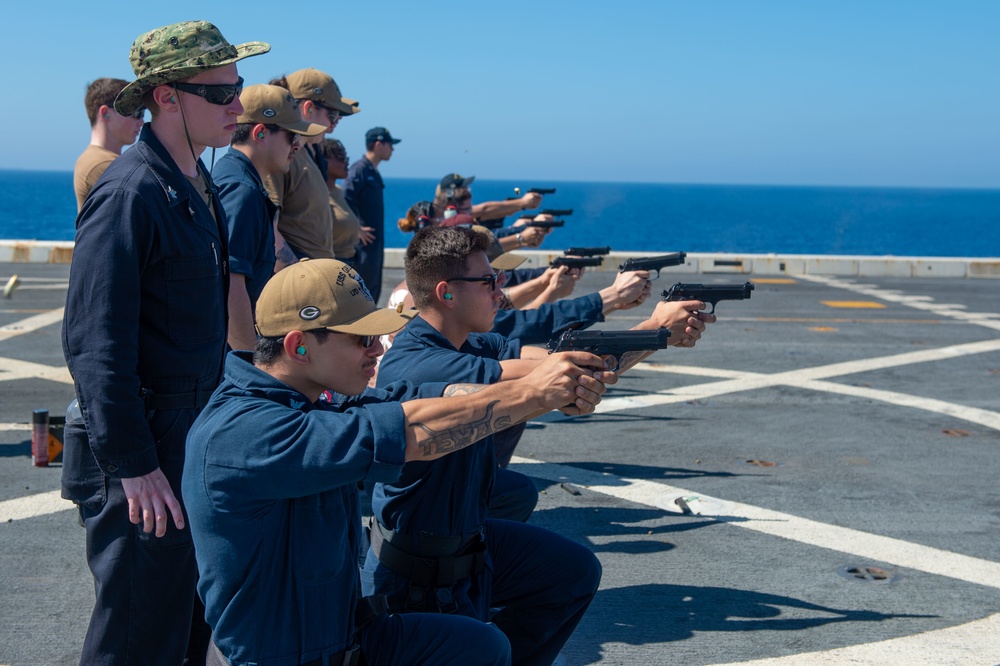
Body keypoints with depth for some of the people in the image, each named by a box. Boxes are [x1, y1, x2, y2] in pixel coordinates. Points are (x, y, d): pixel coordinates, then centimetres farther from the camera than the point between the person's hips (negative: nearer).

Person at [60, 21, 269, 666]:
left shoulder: (201, 188, 10)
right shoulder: (130, 193, -18)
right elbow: (95, 342, -22)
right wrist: (132, 465, -22)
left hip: (197, 438, 9)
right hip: (147, 453, -9)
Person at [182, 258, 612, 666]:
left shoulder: (313, 405, 1)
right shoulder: (239, 432, -27)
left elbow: (424, 399, -5)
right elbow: (411, 433, -31)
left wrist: (555, 395, -17)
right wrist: (531, 392, -21)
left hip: (344, 631, 8)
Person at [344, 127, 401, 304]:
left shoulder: (373, 172, 16)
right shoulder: (359, 170, -13)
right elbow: (346, 200, -23)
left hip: (375, 242, 10)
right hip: (364, 243, -10)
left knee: (373, 290, 13)